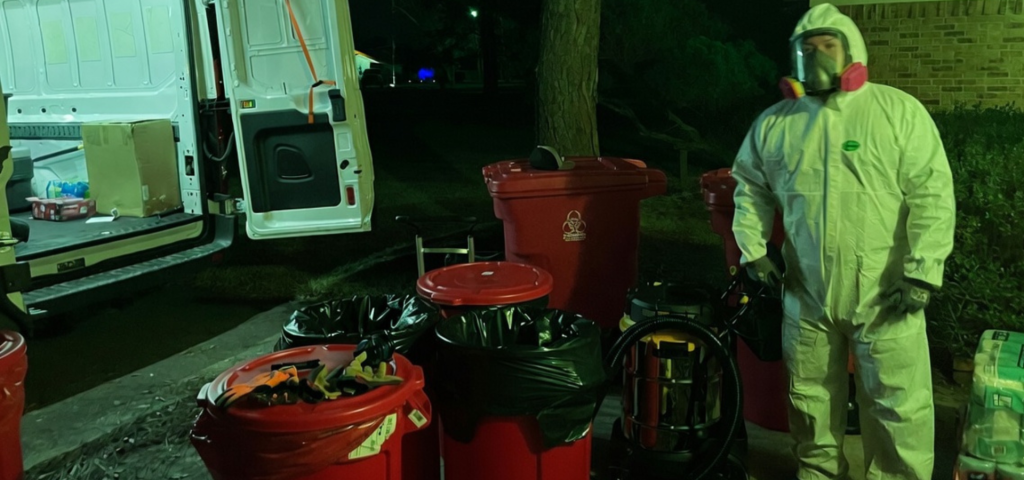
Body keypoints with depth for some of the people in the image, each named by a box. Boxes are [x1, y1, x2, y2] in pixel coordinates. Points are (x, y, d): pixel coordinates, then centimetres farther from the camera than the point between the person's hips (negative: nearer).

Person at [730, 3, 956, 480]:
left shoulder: (900, 112, -5)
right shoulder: (774, 123, 5)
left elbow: (932, 195, -9)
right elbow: (751, 187, 15)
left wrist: (921, 274, -14)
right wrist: (754, 252, 6)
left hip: (885, 295, -3)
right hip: (806, 294, 4)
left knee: (898, 404, 3)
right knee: (810, 396, 16)